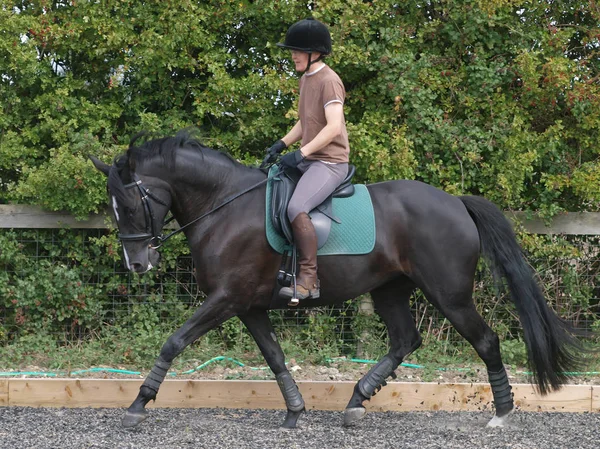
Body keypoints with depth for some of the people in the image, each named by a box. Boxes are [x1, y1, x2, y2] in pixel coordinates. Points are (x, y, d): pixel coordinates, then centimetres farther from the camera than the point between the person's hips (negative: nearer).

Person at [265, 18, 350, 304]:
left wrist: (301, 153, -28)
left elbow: (334, 127, -24)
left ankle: (308, 280, -28)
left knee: (296, 208, -30)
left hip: (330, 162, -11)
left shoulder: (328, 81, -14)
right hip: (308, 161, 11)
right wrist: (283, 144, 10)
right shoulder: (305, 79, 16)